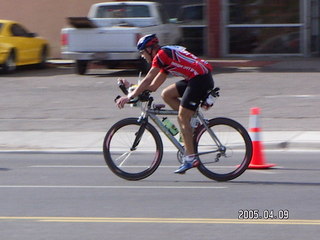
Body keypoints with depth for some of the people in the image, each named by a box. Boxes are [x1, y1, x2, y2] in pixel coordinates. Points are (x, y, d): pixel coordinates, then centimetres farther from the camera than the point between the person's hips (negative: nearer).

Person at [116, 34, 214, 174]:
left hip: (201, 78, -9)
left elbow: (148, 80, -8)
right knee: (167, 94, 13)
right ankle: (192, 121, 11)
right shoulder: (166, 57, 24)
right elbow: (153, 86, 26)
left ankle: (190, 158, -8)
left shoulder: (162, 54, -5)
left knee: (182, 118, -7)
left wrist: (130, 96, -4)